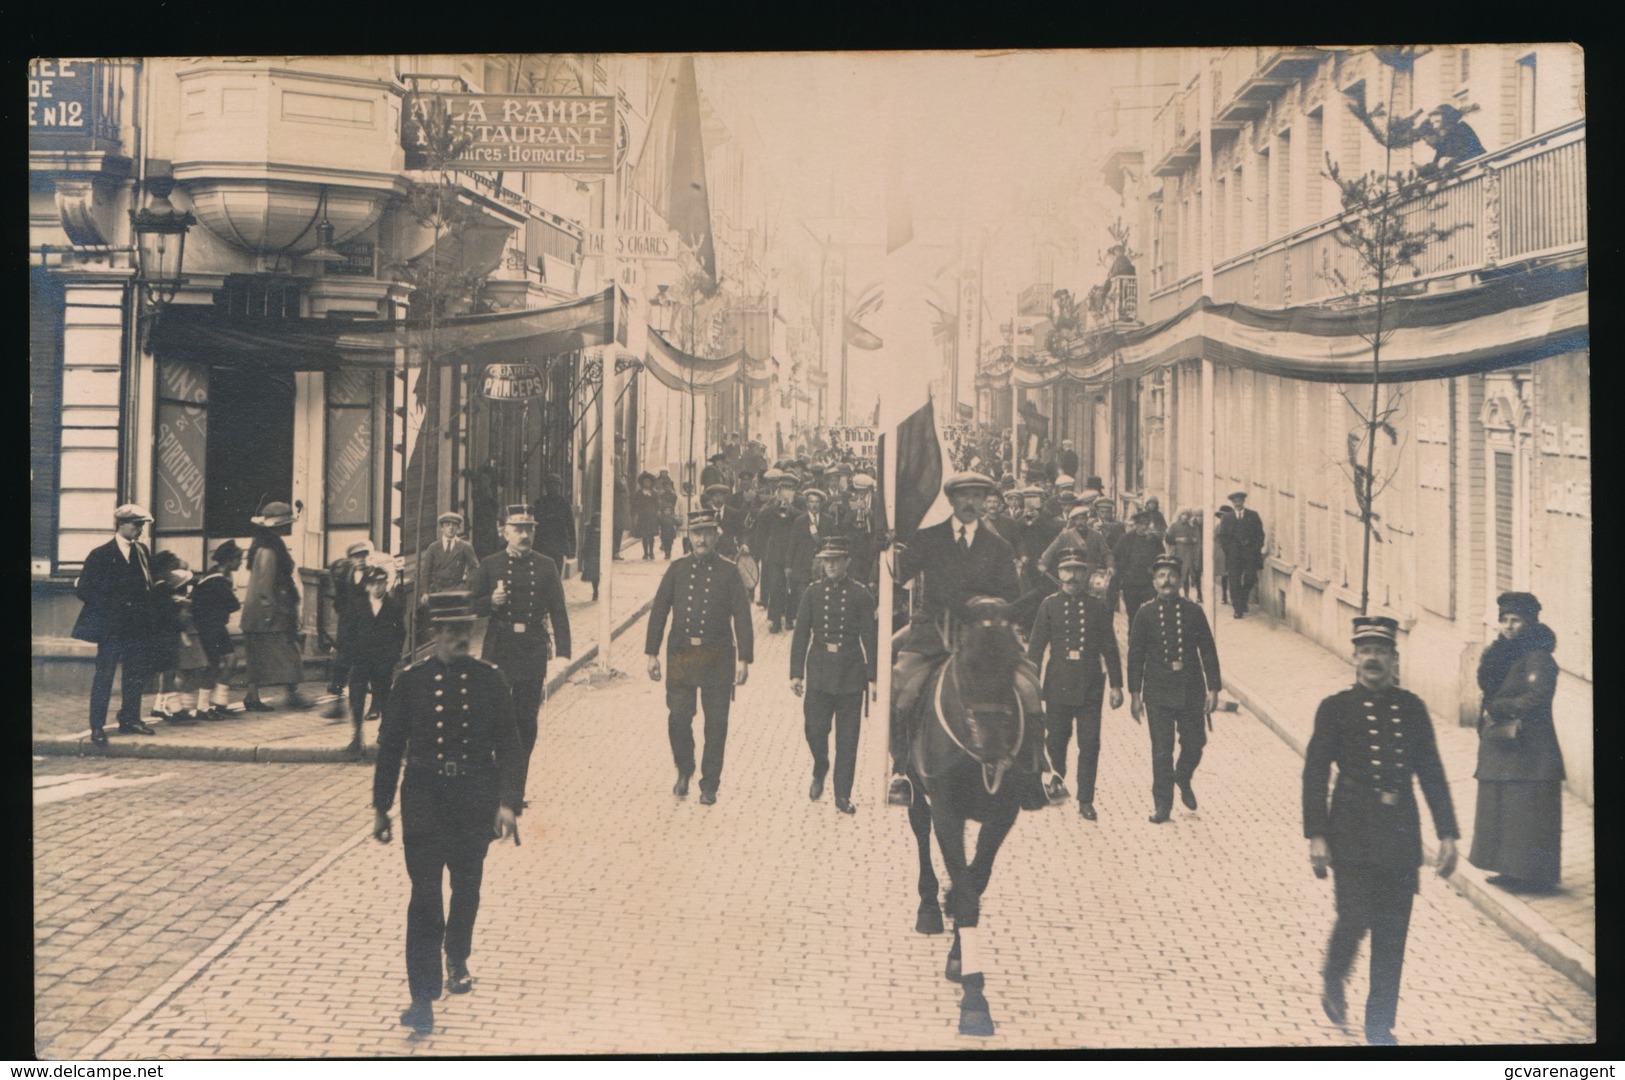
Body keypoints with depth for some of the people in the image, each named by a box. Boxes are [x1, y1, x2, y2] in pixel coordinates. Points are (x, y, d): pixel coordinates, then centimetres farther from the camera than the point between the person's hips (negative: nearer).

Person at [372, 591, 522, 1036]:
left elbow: (508, 745, -1)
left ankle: (457, 961, 44)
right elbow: (390, 746, 4)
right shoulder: (411, 681, -2)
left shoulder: (490, 680, -1)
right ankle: (423, 996, -8)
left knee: (467, 889, 17)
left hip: (475, 799, 2)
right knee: (425, 895, -8)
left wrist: (507, 802, -11)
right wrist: (381, 807, 5)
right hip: (424, 797, -2)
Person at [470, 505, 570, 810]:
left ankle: (516, 792, 11)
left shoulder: (546, 566, 6)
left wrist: (562, 651, -5)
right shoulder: (490, 565, 4)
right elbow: (473, 606, 7)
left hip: (533, 651, 1)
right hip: (498, 650, -1)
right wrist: (491, 602, -15)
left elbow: (558, 611, 4)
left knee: (525, 721, 3)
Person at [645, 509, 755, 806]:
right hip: (681, 655, 1)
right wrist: (652, 653, 2)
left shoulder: (729, 572, 1)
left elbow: (742, 616, -1)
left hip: (717, 658, -1)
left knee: (716, 725, 2)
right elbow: (659, 611, 7)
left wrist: (744, 659, -7)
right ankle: (684, 771, 24)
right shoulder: (677, 569, 5)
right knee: (678, 718, 0)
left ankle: (709, 786, 15)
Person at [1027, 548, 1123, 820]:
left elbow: (1110, 649, 8)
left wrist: (1116, 685, 5)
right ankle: (1057, 777, 39)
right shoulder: (1049, 605, 3)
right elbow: (1035, 647, 3)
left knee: (1090, 744, -4)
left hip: (1090, 685, 0)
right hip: (1058, 684, 0)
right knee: (1057, 738, 11)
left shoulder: (1098, 607, 4)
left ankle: (1086, 800, 4)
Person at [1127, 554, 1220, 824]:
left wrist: (1213, 688, -1)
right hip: (1158, 692, -1)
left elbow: (1208, 652, 4)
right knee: (1161, 751, 0)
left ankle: (1183, 780, 37)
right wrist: (1135, 693, -2)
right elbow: (1135, 656, 1)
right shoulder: (1145, 614, -1)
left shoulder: (1194, 612, 1)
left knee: (1194, 743, 7)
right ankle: (1162, 803, 11)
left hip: (1191, 690, 1)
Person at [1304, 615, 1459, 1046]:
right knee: (1355, 918, -10)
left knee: (1393, 933, 3)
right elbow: (1315, 773, -2)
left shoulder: (1412, 708, 8)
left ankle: (1380, 1026, 13)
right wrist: (1317, 834, -8)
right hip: (1353, 831, -3)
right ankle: (1332, 982, 22)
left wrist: (1447, 832, 6)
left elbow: (1432, 772, 11)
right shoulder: (1336, 708, 0)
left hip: (1400, 833, 3)